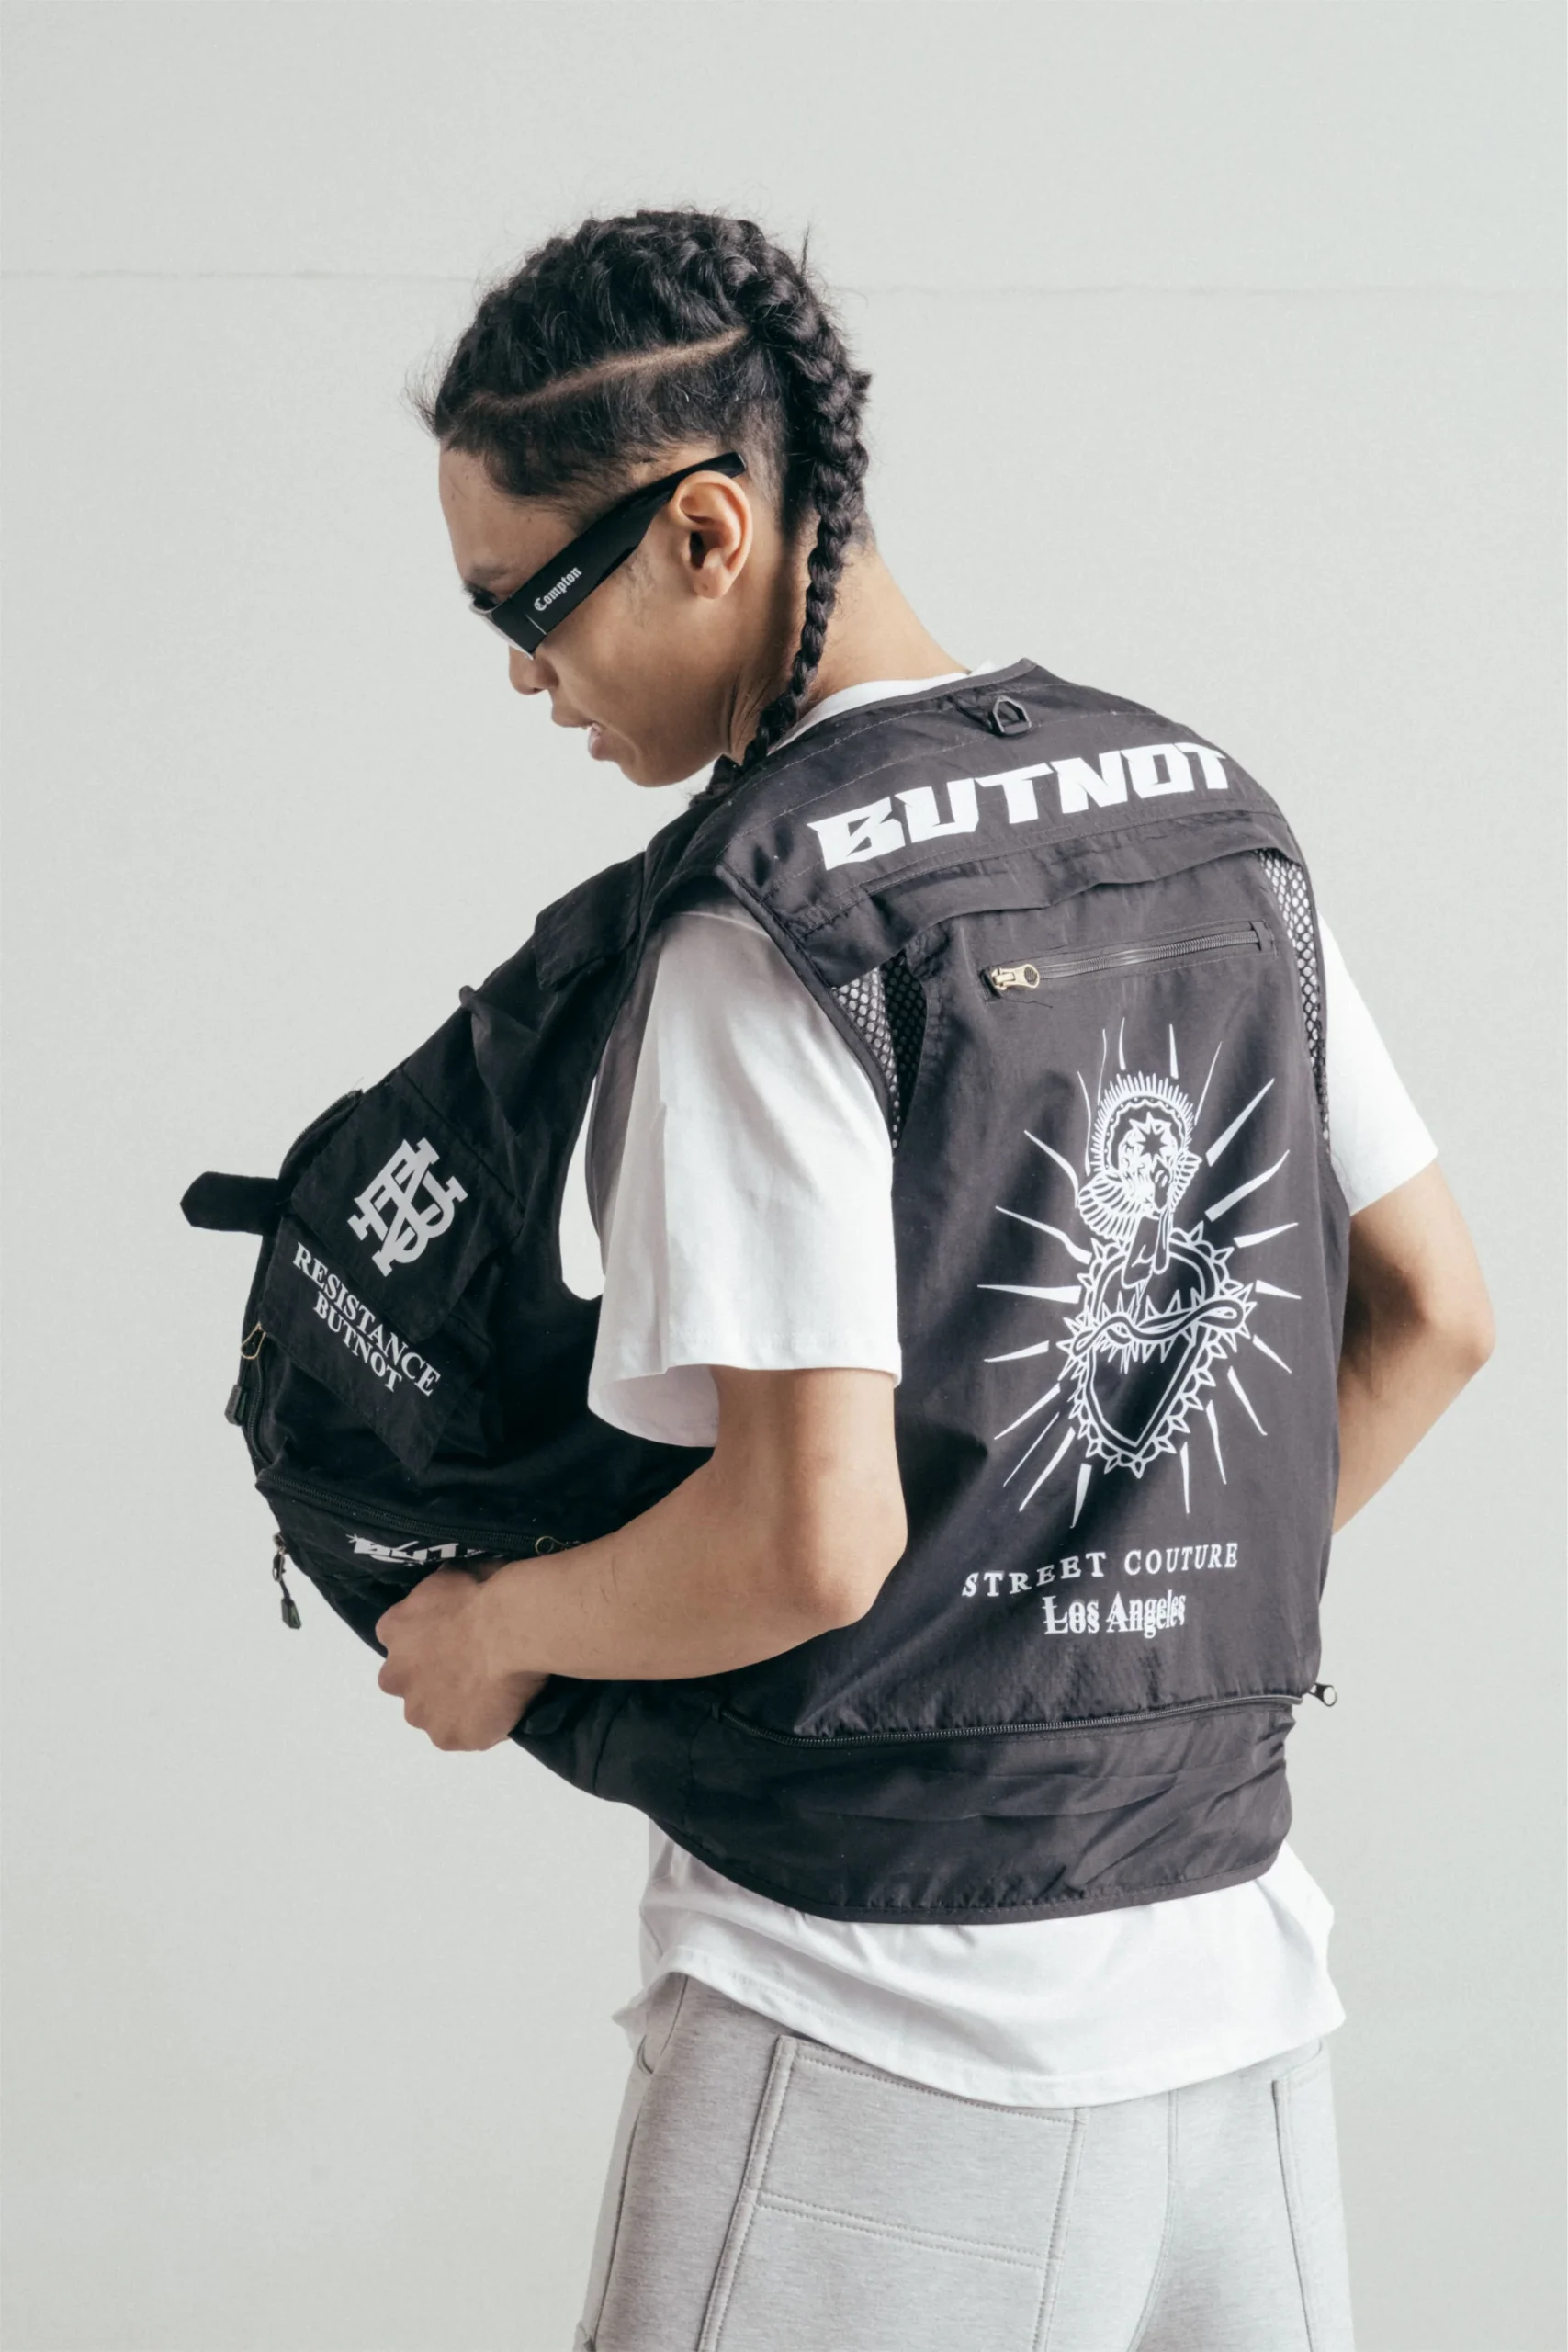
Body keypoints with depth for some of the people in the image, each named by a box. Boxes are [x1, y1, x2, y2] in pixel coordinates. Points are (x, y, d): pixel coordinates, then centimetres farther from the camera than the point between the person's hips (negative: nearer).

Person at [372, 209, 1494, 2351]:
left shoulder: (753, 946, -17)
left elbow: (815, 1543, -23)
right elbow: (1430, 1315, 11)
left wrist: (487, 1631, -5)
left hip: (885, 2028, -7)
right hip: (1229, 1965, 7)